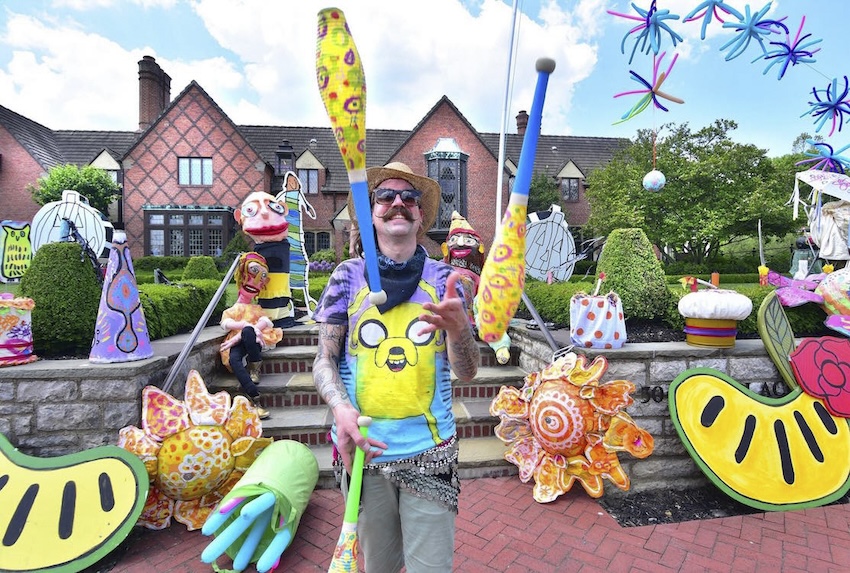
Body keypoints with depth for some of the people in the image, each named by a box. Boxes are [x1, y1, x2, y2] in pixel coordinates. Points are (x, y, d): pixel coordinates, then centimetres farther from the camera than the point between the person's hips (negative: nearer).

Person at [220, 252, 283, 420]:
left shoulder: (257, 309, 30)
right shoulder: (230, 311, 31)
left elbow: (265, 322, 3)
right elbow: (227, 324, 3)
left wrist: (244, 332, -15)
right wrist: (248, 324, -18)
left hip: (253, 341, 0)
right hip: (237, 344, 1)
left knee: (247, 331, -39)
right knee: (233, 359, -38)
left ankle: (255, 369, -26)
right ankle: (255, 401, -48)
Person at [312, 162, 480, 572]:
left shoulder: (442, 278, -1)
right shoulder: (349, 275, -1)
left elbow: (466, 372, -6)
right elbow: (324, 360, -1)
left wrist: (458, 326, -28)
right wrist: (341, 407, -22)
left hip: (429, 451, 0)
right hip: (364, 450, 1)